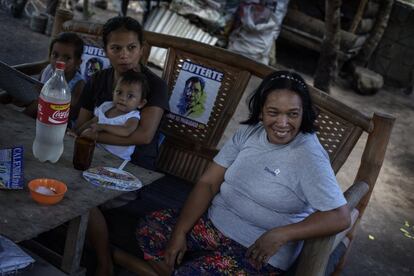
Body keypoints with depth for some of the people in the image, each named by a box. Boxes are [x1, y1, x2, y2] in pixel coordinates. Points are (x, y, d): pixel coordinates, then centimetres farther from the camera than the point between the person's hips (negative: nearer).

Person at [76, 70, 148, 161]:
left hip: (117, 158, -9)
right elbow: (91, 122, 23)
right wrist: (77, 133, 7)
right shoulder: (105, 107, 9)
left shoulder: (132, 117, -12)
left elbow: (126, 131, -34)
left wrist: (102, 126, -29)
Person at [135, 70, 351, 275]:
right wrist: (180, 232, -9)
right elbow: (208, 183, -1)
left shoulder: (309, 156, -18)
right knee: (149, 228, -4)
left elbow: (340, 217, -22)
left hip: (258, 252, -6)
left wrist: (280, 235, -29)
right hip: (212, 222, 6)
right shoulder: (248, 133, 0)